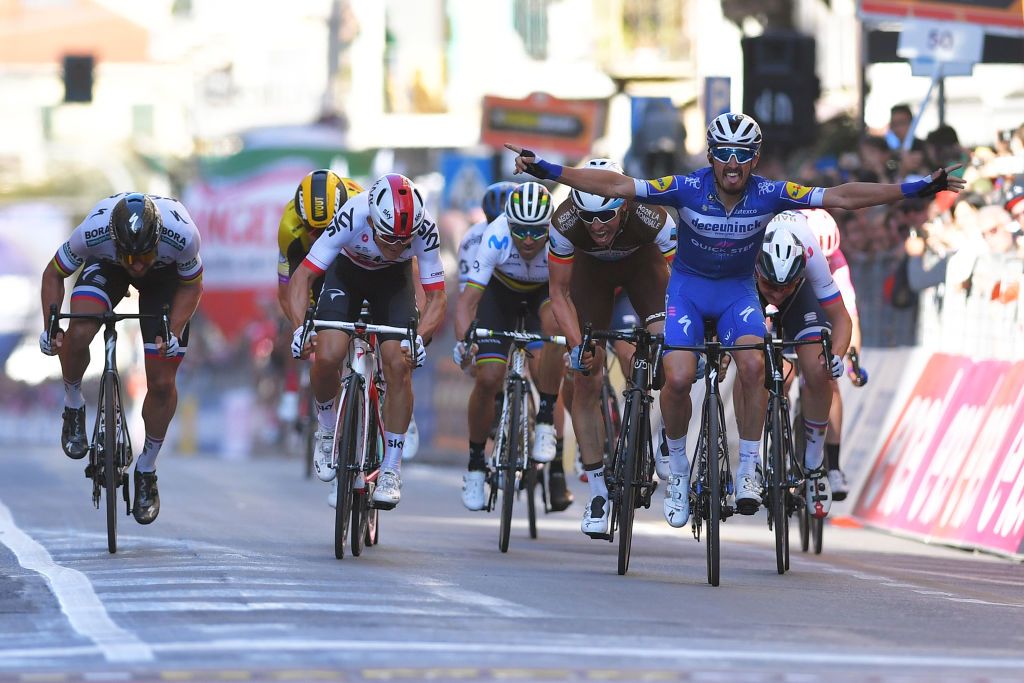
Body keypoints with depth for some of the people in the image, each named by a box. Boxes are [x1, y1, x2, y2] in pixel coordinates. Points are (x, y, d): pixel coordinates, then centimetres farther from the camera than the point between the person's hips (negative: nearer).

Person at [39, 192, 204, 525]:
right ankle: (73, 408, 0)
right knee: (77, 335, -29)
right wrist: (49, 327, -27)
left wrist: (174, 333, -28)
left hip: (166, 273, 0)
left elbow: (191, 286, -15)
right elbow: (53, 274, -16)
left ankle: (146, 471, 17)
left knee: (162, 382, -5)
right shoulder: (92, 232, -38)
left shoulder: (182, 235, -39)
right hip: (106, 266, 0)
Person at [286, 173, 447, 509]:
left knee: (399, 365, -18)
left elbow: (436, 298, -27)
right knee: (327, 356, -22)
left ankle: (391, 469, -6)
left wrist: (419, 339, -46)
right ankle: (327, 430, 8)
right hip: (346, 271, -1)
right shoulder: (352, 218, -38)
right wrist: (300, 327, -48)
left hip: (392, 279, 1)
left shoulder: (425, 229, -33)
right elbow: (302, 277, -33)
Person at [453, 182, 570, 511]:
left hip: (546, 290, 0)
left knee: (555, 323, -36)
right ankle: (475, 465, 10)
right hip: (501, 290, 0)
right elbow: (468, 299, -37)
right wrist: (462, 342, -53)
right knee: (488, 379, -13)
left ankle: (545, 422, -20)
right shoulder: (495, 238, -36)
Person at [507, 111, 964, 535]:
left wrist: (917, 189, -24)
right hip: (688, 286, -1)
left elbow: (841, 197, -19)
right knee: (678, 379, -21)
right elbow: (615, 185, -23)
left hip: (738, 291, 1)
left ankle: (749, 469, -14)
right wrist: (545, 170, -30)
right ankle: (677, 471, 4)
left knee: (753, 366, -27)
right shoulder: (688, 189, -22)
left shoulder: (768, 195, -18)